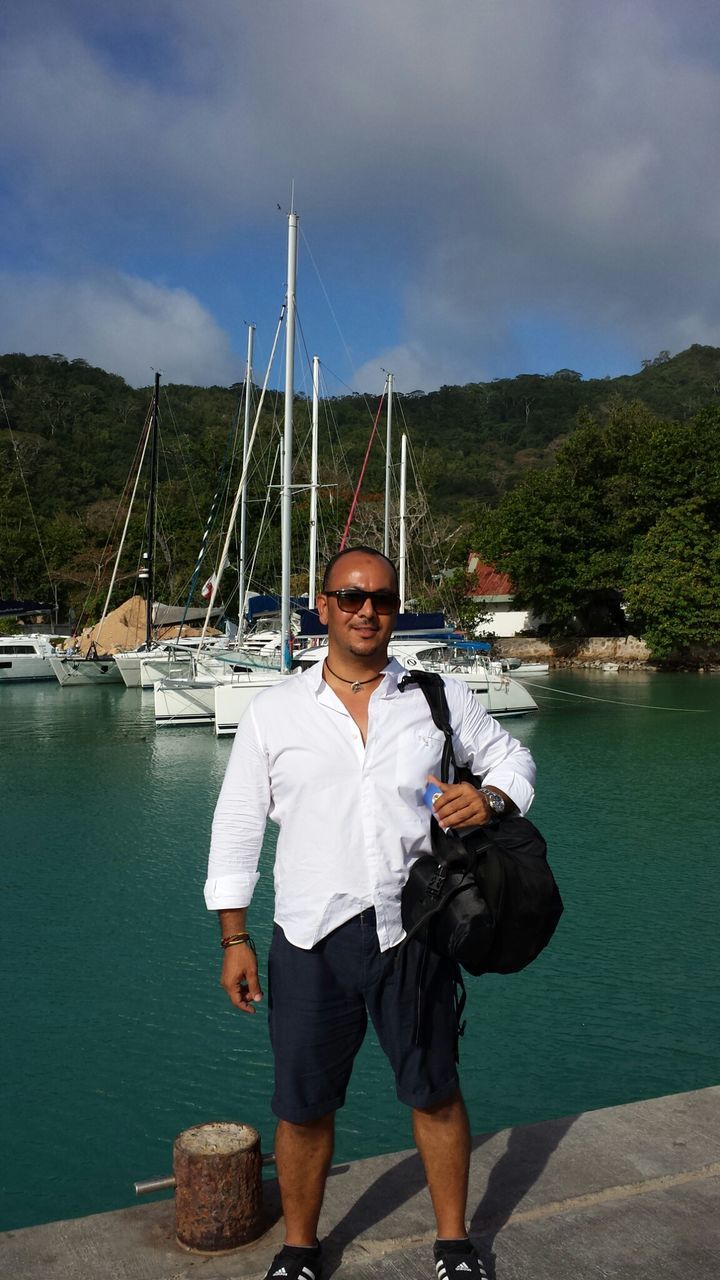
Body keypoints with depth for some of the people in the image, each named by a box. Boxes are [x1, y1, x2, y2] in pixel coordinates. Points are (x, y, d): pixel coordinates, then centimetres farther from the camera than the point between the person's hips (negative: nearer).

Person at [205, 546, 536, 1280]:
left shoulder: (440, 698, 1)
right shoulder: (274, 712, 0)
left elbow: (510, 756, 14)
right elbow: (237, 827, 4)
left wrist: (491, 797, -10)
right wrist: (234, 940, 1)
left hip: (411, 932, 1)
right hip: (309, 940, 0)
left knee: (435, 1093, 15)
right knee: (302, 1106, 12)